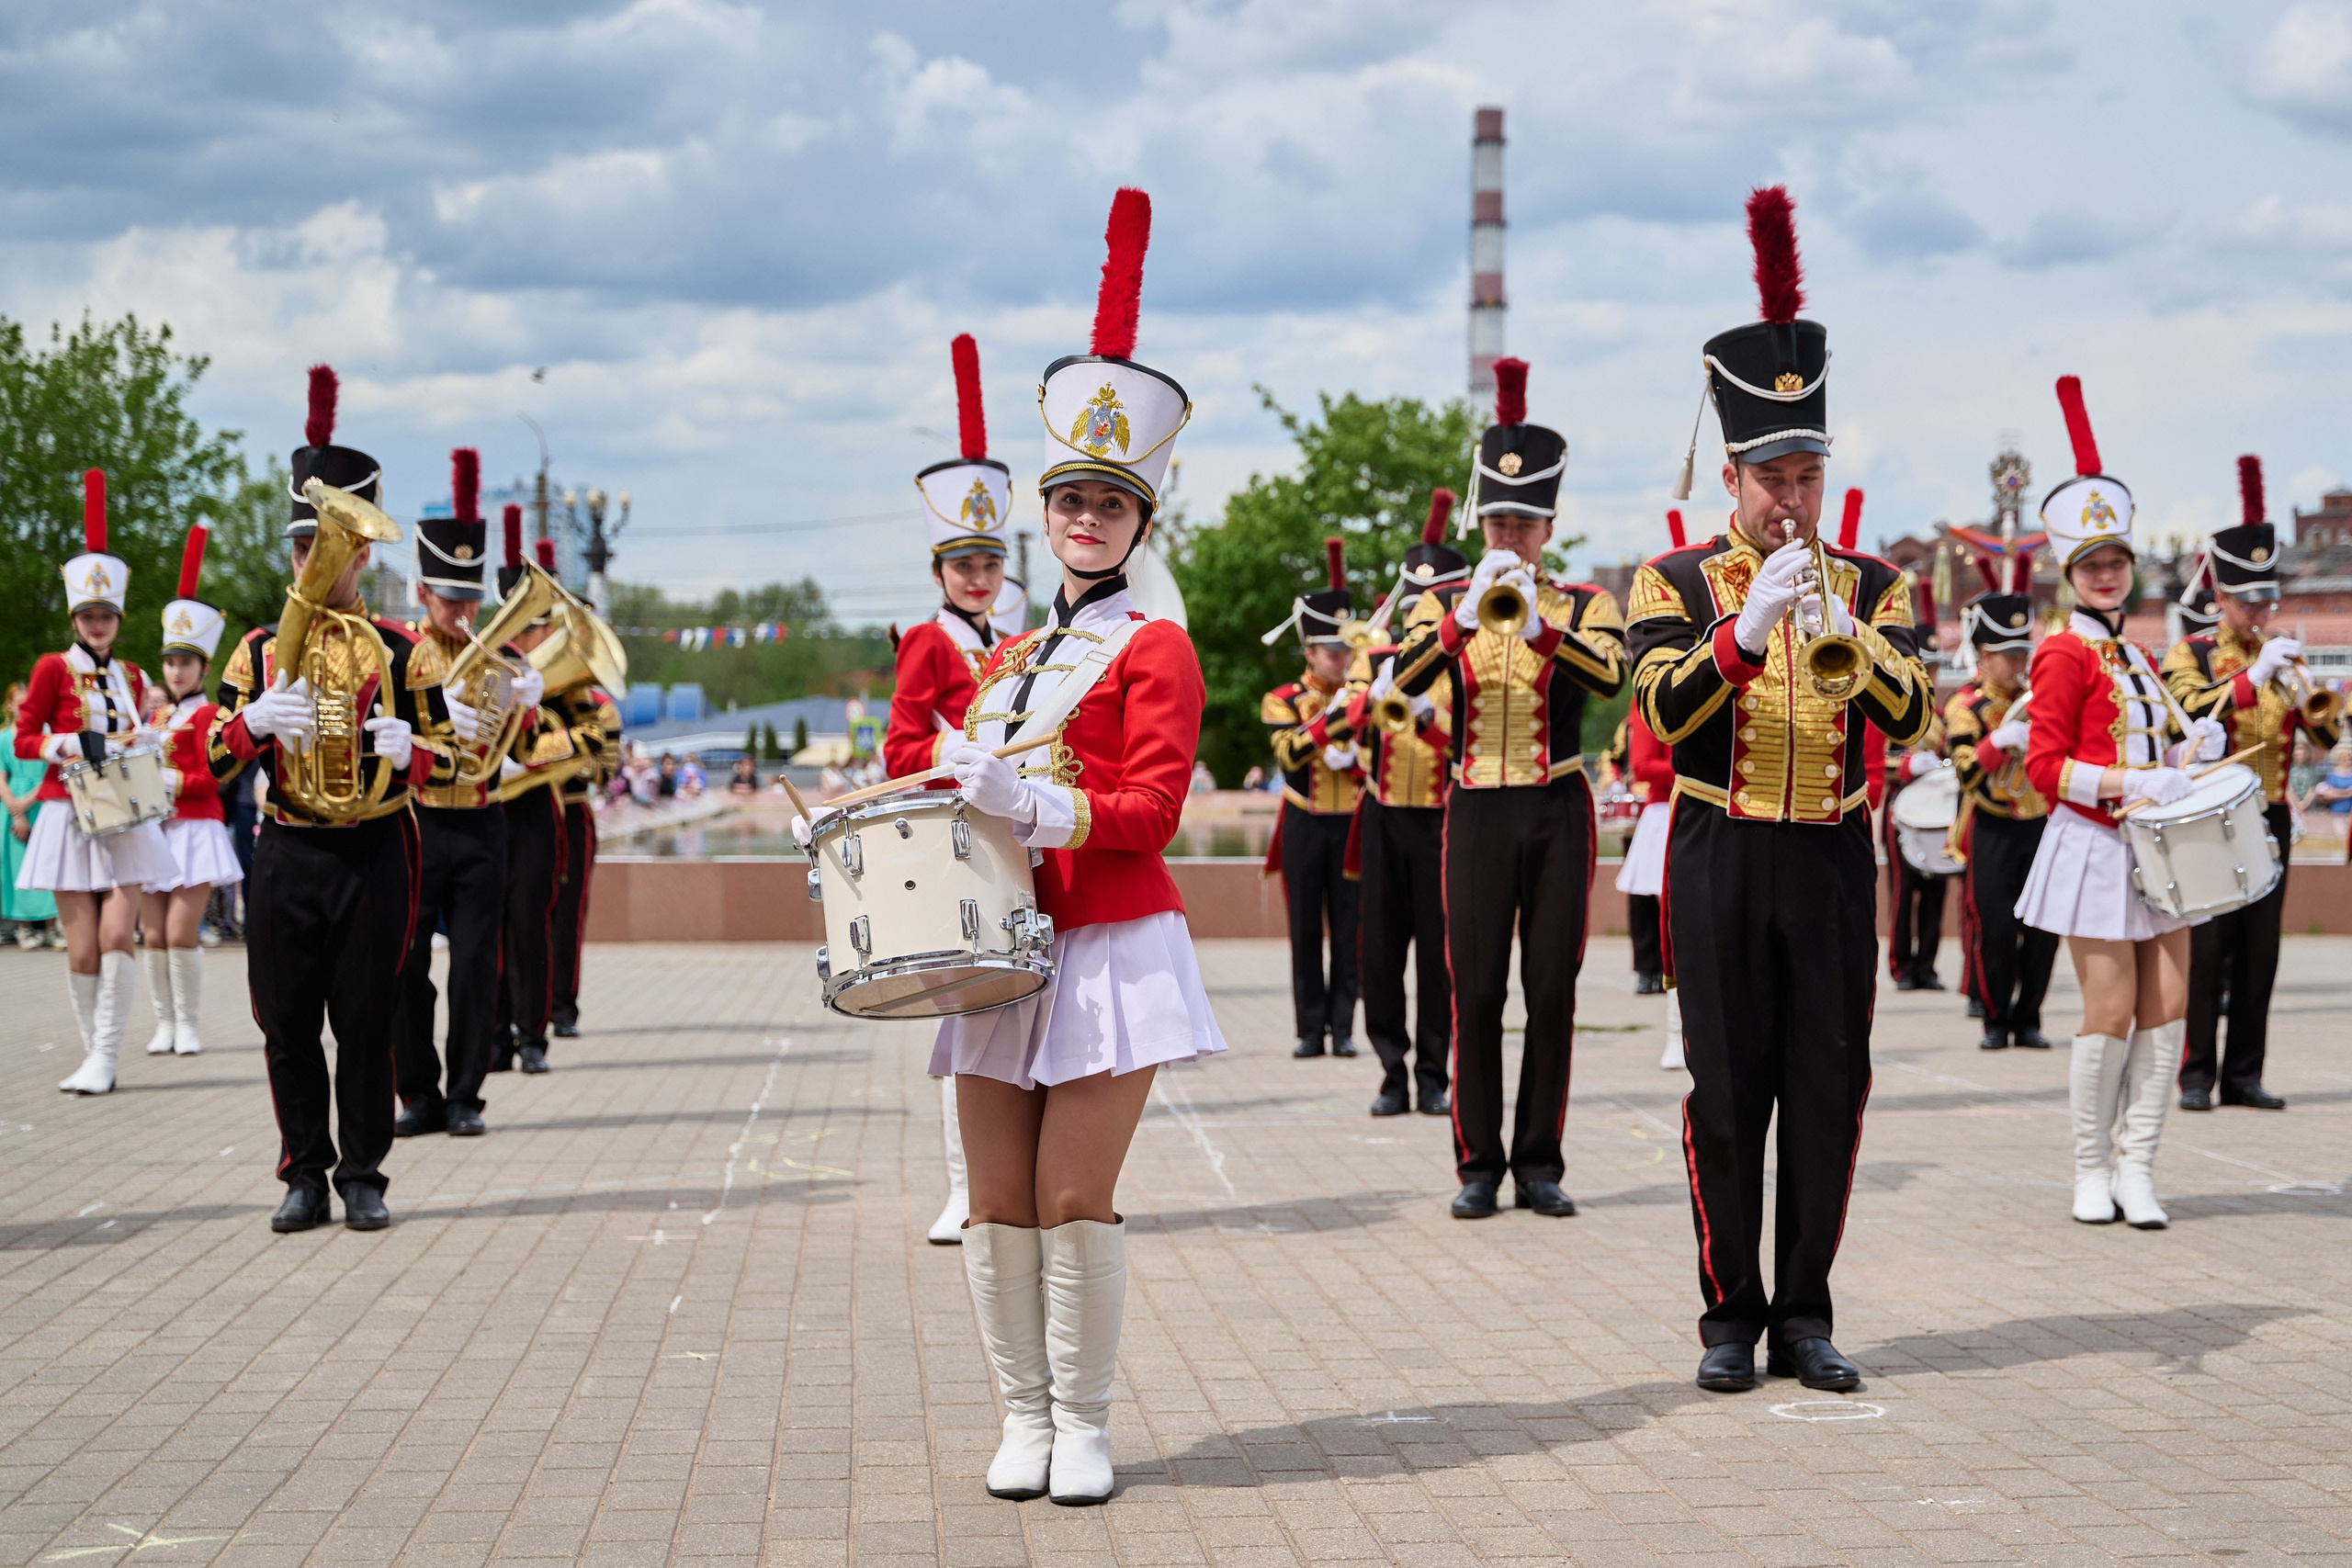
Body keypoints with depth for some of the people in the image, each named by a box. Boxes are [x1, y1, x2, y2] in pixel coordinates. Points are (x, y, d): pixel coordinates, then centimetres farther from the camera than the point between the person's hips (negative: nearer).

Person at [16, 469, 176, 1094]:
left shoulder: (130, 676, 13)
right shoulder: (53, 669, 2)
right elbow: (24, 740, 1)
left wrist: (140, 739, -1)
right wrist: (66, 745, -17)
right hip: (71, 816, -2)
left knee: (117, 933, -13)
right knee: (83, 947, -4)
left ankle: (104, 1057, -11)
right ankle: (95, 1055, 9)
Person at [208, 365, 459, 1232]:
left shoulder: (401, 650, 3)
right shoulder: (259, 651, 8)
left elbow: (450, 761, 4)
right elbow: (211, 761, 2)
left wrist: (409, 750, -19)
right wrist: (253, 721, -19)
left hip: (374, 857, -2)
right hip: (286, 858, 2)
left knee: (365, 1022, 0)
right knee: (288, 1024, 2)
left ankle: (364, 1176, 10)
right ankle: (305, 1177, 12)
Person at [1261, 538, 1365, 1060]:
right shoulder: (1283, 700, 1)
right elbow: (1289, 754, -15)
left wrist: (1352, 759, -13)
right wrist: (1331, 716, -23)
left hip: (1352, 826, 2)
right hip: (1304, 827, -2)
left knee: (1348, 930, 0)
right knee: (1306, 932, 1)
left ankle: (1342, 1027, 3)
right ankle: (1311, 1029, 5)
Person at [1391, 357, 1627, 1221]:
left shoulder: (1584, 605, 4)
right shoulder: (1447, 603, 6)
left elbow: (1608, 675, -18)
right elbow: (1404, 679, -13)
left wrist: (1539, 629, -35)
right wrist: (1465, 618, -30)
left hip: (1557, 813, 0)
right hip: (1477, 814, 0)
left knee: (1552, 991, 1)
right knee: (1476, 990, -2)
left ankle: (1540, 1165, 9)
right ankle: (1479, 1167, 4)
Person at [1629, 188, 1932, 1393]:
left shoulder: (1869, 588, 8)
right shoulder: (1676, 585, 2)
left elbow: (1911, 715, -6)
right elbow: (1664, 713, -13)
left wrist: (1841, 633, -23)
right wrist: (1744, 630, -26)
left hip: (1834, 862, 2)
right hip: (1722, 859, -2)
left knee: (1829, 1088, 3)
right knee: (1727, 1090, 0)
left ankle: (1806, 1315, 12)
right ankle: (1732, 1319, 9)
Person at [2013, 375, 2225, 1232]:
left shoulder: (2136, 658, 16)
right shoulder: (2065, 655, -7)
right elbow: (2045, 767, -14)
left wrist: (2192, 750, 1)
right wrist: (2135, 785, -22)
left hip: (2156, 848, 7)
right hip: (2097, 849, -7)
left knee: (2167, 1012, 2)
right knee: (2110, 1015, -6)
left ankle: (2136, 1168, 6)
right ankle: (2092, 1171, 6)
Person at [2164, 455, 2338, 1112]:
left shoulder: (2282, 658, 12)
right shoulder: (2191, 654, 0)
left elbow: (2328, 736, 4)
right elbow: (2191, 714, -20)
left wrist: (2302, 689, -16)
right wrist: (2254, 675, -26)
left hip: (2270, 820, 5)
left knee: (2259, 952, 4)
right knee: (2206, 950, -6)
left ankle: (2244, 1075, 9)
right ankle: (2197, 1075, -2)